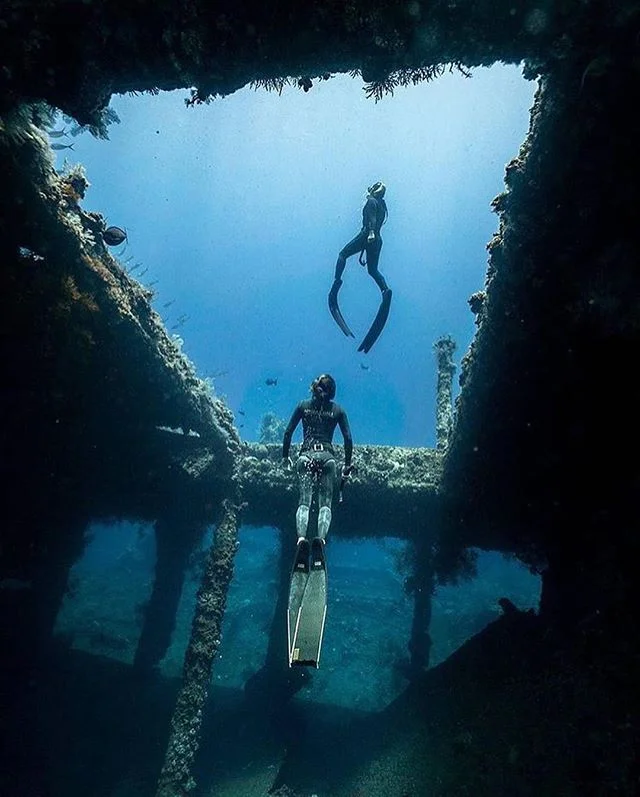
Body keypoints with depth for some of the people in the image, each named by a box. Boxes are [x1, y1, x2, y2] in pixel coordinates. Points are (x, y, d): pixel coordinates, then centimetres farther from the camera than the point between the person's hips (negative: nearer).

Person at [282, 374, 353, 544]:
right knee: (325, 502, 1)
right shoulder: (337, 410, 9)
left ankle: (301, 537, -22)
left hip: (306, 455, 1)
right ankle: (321, 539, -19)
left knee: (304, 501, -2)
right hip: (327, 456, 0)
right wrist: (347, 464, 11)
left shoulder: (304, 405, 10)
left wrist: (285, 456, 14)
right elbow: (348, 439, 4)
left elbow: (288, 432, 6)